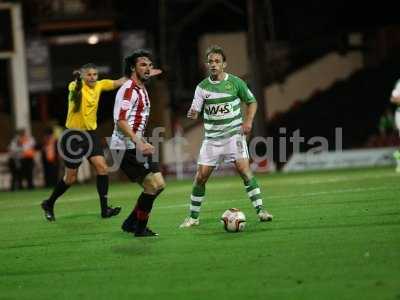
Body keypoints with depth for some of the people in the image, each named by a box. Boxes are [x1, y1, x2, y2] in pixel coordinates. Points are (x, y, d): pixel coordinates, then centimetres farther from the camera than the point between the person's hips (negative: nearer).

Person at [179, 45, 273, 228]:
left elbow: (251, 102, 9)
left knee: (244, 169, -18)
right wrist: (192, 114, -28)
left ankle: (260, 210, -12)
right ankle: (193, 217, 11)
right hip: (212, 137, 2)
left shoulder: (235, 82, -2)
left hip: (234, 135, -2)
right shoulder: (202, 87, 2)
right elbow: (195, 111, -4)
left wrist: (248, 121, -6)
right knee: (201, 176, -1)